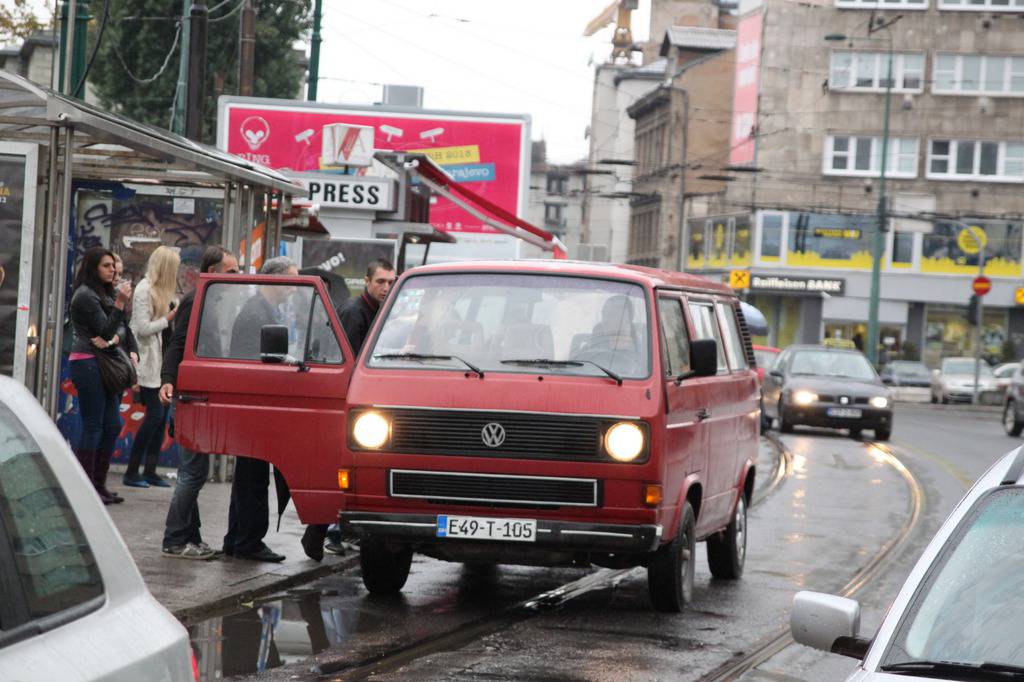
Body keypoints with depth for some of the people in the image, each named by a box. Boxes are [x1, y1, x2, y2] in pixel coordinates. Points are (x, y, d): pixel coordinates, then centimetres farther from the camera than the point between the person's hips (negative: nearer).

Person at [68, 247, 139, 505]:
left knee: (112, 425, 8)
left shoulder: (108, 292, 17)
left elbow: (122, 327, 12)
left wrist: (114, 339, -8)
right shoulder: (85, 295, -8)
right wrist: (120, 303, -21)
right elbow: (107, 329, -14)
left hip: (105, 364, 9)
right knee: (93, 426, -8)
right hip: (87, 363, -9)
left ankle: (99, 484, 15)